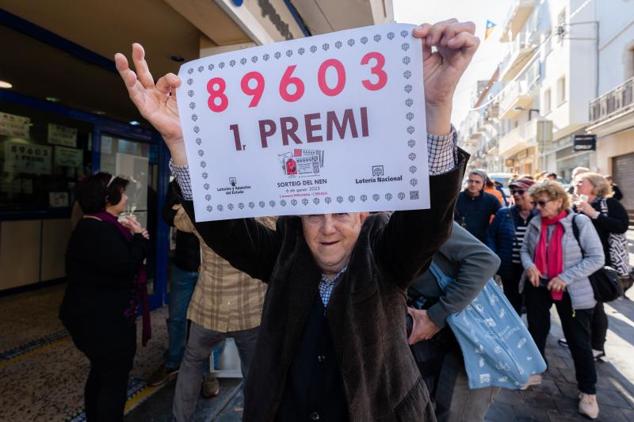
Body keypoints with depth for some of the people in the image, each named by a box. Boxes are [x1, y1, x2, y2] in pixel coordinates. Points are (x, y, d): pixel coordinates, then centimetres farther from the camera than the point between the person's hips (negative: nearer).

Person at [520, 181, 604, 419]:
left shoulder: (579, 222, -14)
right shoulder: (534, 223, -2)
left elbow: (596, 258, -14)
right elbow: (525, 250, 10)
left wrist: (565, 277, -21)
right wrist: (529, 265, -12)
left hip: (571, 291, -4)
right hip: (537, 287, 4)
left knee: (579, 342, 6)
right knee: (536, 333, 18)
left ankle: (588, 391, 25)